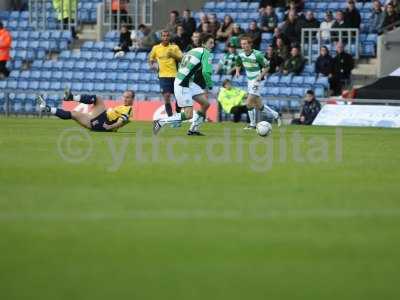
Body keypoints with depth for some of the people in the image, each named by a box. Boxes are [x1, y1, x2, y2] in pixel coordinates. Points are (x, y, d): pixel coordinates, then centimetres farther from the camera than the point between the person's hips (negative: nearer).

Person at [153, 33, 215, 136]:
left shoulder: (193, 51, 18)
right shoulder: (206, 53, -10)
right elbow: (206, 72, -21)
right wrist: (210, 87, -5)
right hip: (182, 85, -10)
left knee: (205, 103, 9)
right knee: (188, 115, -9)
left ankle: (193, 129, 15)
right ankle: (160, 123, -3)